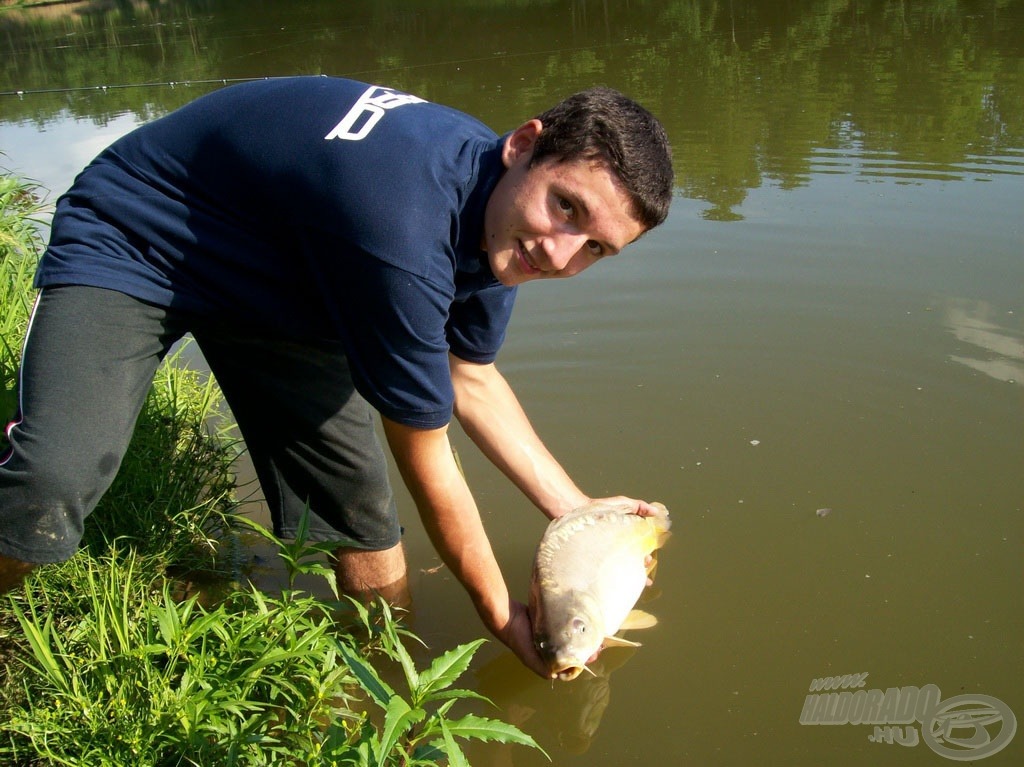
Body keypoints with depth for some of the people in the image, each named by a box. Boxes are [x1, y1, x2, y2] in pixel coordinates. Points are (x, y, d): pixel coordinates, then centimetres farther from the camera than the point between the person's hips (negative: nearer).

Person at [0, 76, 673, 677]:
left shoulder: (497, 213, -12)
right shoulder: (400, 227, -40)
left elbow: (472, 380, 5)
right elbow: (429, 469, -25)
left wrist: (579, 511, 5)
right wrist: (503, 616, -9)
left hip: (274, 279, 7)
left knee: (362, 517, -2)